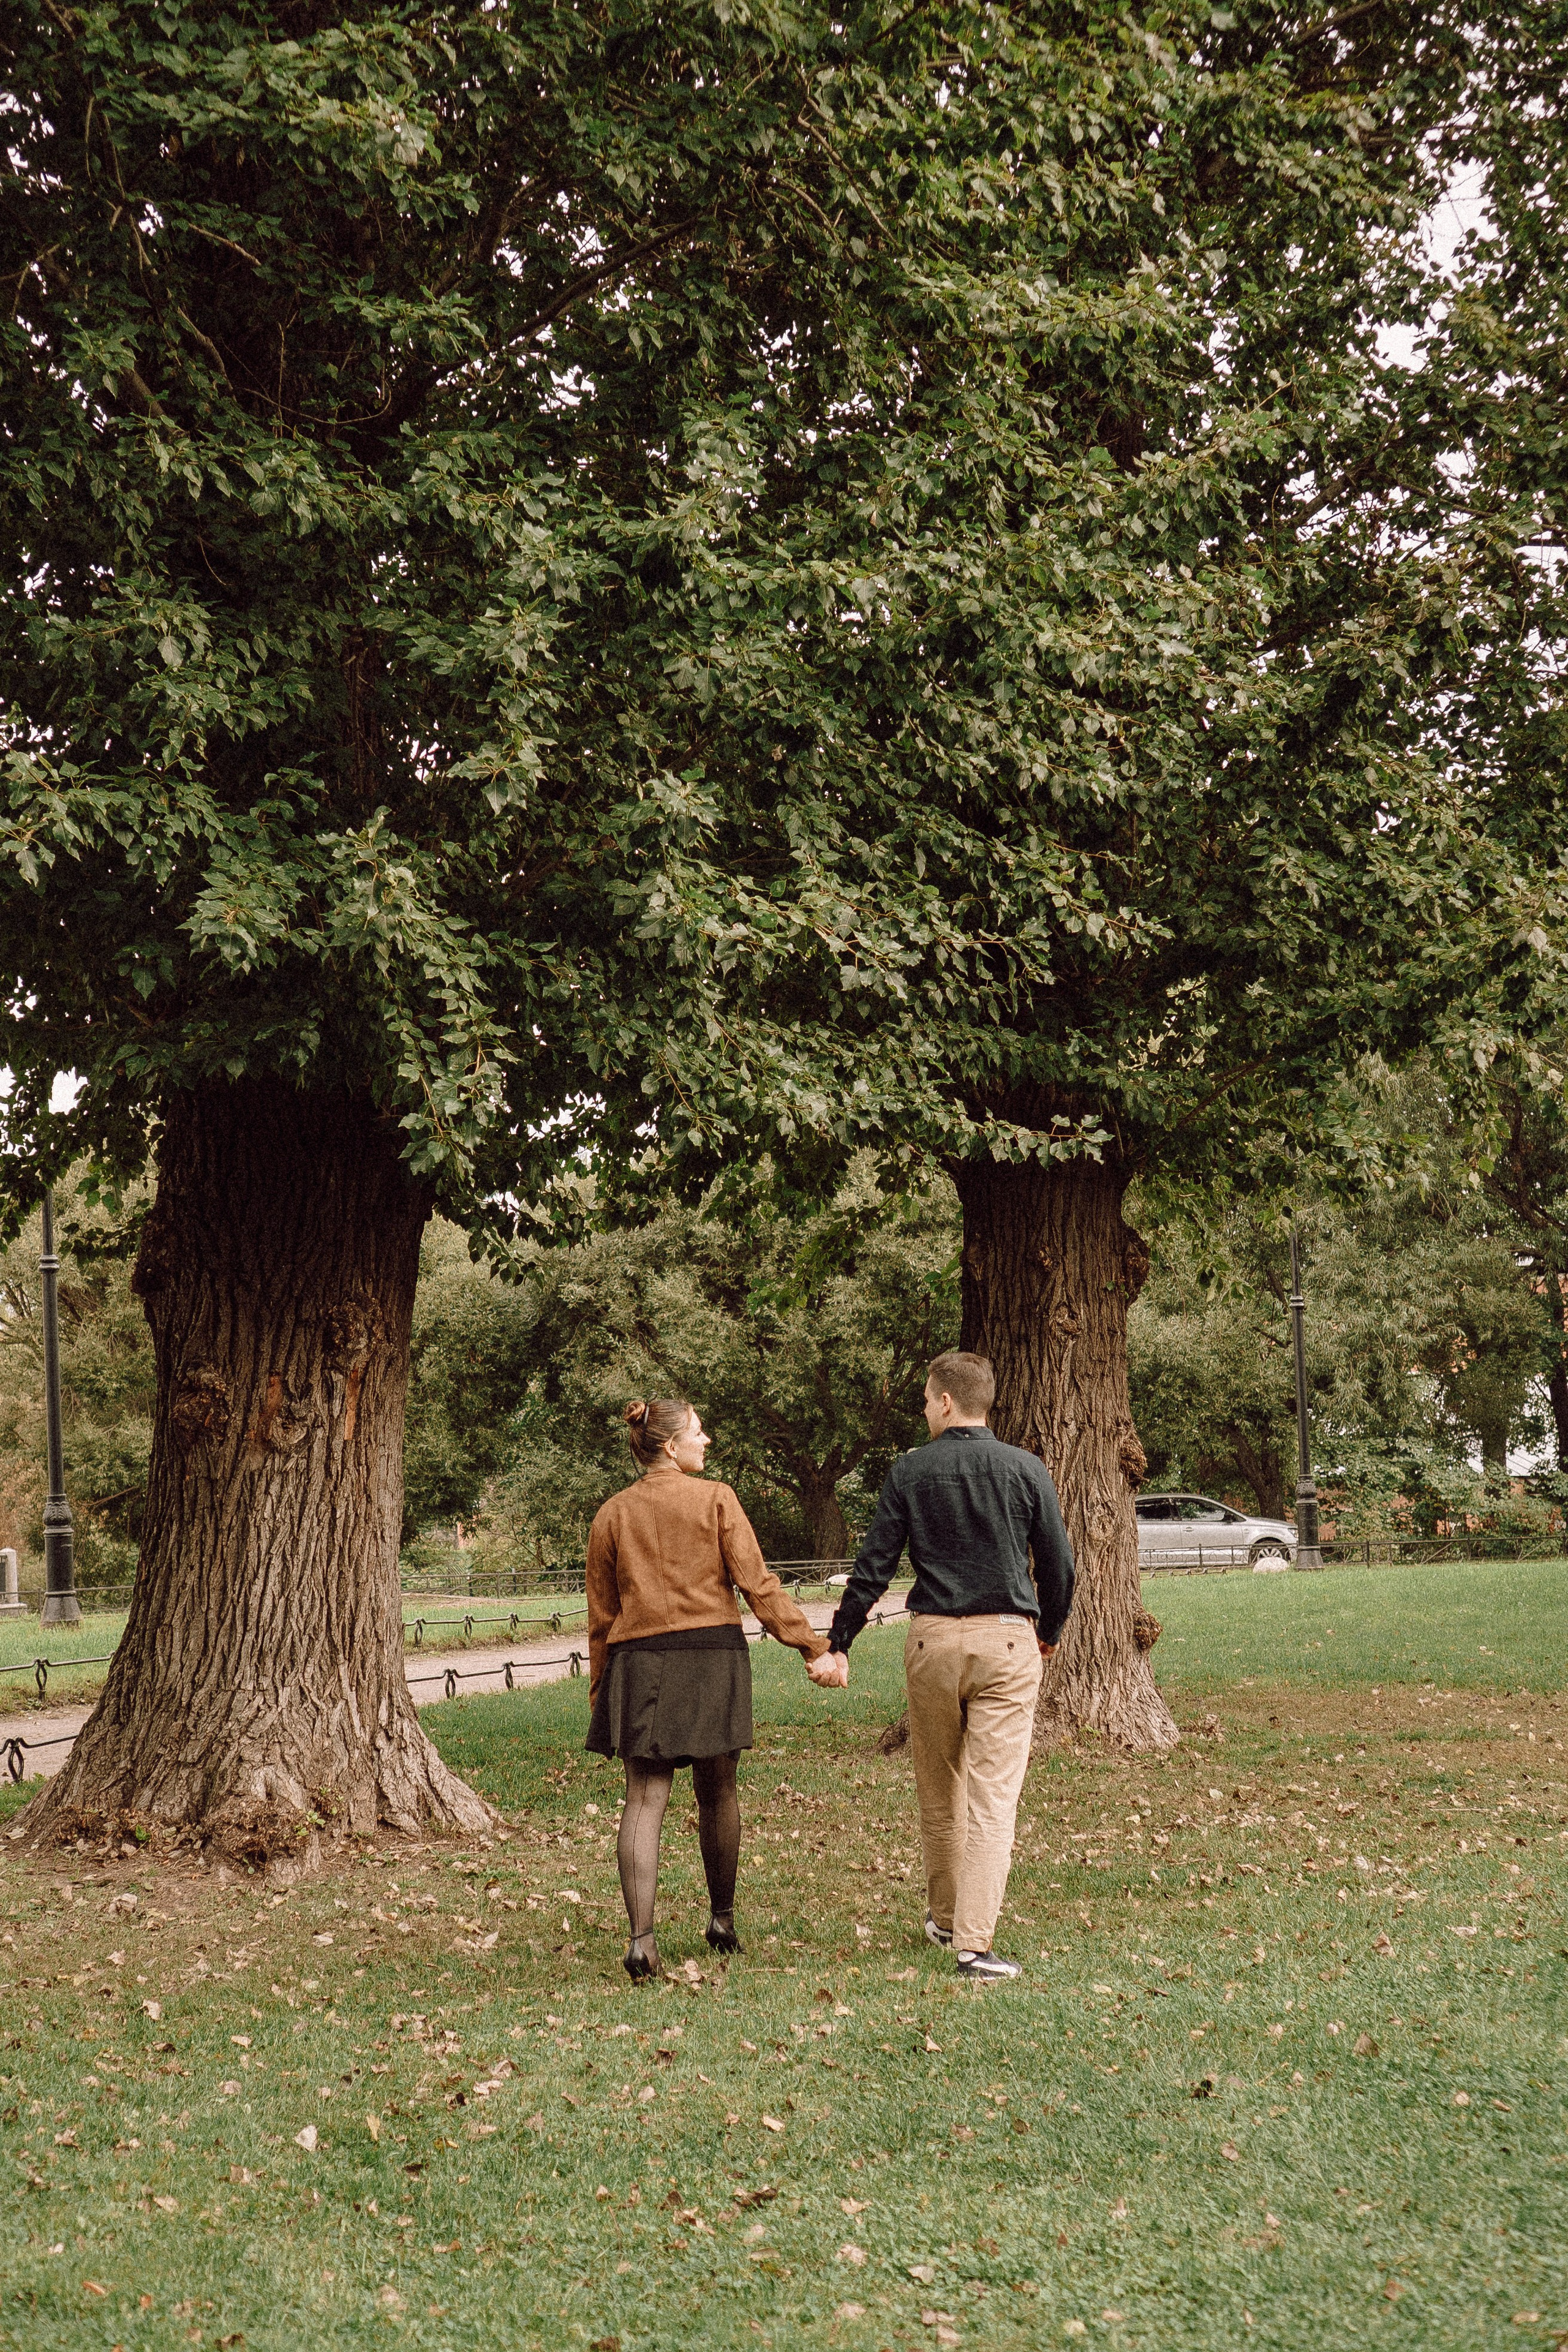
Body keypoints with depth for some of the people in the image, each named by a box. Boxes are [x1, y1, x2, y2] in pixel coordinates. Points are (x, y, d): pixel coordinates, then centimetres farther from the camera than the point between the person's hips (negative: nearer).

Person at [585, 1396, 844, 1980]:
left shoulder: (611, 1516, 7)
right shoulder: (716, 1499, -1)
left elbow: (601, 1614, 10)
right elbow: (757, 1584, -6)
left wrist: (599, 1686, 17)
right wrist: (812, 1647, -2)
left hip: (638, 1663, 2)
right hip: (712, 1656, -2)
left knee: (645, 1797, -2)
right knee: (717, 1791, 14)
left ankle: (641, 1937, -14)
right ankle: (722, 1920, 27)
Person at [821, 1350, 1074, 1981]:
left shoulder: (911, 1471, 0)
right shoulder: (1025, 1470, 0)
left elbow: (873, 1566, 0)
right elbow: (1058, 1564, 5)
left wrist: (838, 1644, 7)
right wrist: (1049, 1632, 22)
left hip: (932, 1640, 1)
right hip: (1007, 1641, -1)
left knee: (939, 1792, 17)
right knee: (993, 1798, -3)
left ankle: (944, 1916, 33)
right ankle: (973, 1942, -9)